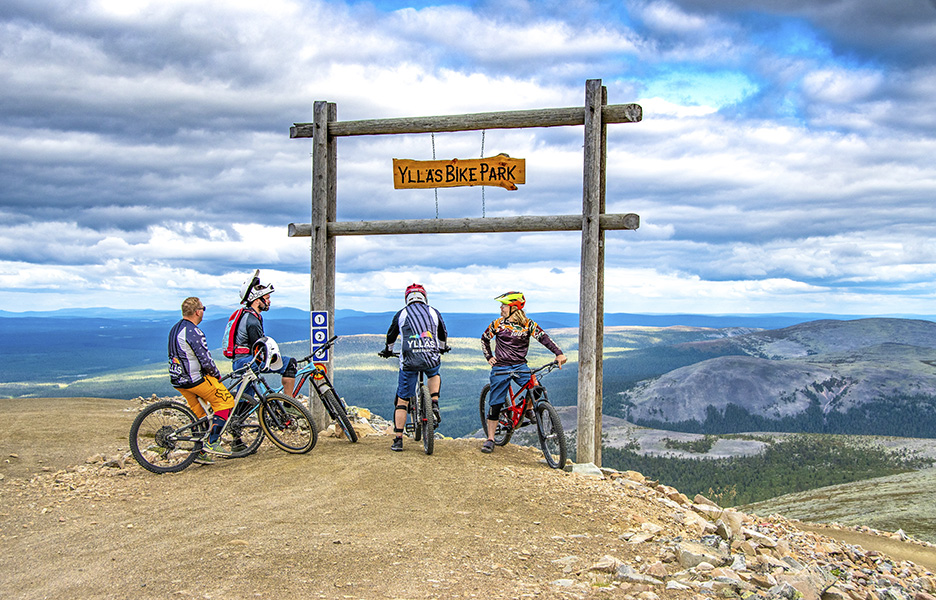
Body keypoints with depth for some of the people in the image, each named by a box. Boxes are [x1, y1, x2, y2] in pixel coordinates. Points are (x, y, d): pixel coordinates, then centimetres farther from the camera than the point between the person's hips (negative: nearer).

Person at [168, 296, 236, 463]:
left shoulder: (175, 329, 11)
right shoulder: (193, 332, -20)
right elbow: (205, 360, -21)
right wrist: (216, 374, -2)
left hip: (177, 379, 9)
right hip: (194, 379, -9)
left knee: (198, 413, 19)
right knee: (225, 402, 0)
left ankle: (201, 452, 20)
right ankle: (212, 443, -4)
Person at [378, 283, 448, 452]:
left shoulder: (402, 314, 12)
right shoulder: (434, 313, 15)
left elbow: (391, 336, 26)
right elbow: (443, 335, 29)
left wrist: (388, 351, 47)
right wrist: (442, 348, 51)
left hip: (409, 360, -1)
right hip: (432, 359, 1)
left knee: (402, 400, 9)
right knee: (434, 375, 37)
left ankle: (398, 440, 7)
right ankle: (434, 405, 14)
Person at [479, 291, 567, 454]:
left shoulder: (528, 324, -2)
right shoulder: (497, 324, 0)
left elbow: (543, 337, -13)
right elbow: (485, 339, 15)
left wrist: (558, 353, -25)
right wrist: (489, 357, 5)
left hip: (520, 366, 0)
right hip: (501, 368, 0)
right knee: (495, 404, -2)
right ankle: (490, 439, 9)